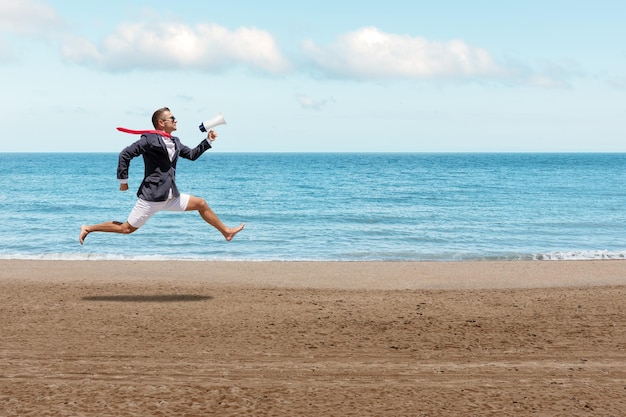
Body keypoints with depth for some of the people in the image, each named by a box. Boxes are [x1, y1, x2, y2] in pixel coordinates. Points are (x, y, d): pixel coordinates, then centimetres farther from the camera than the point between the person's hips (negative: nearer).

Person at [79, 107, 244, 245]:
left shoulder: (175, 142, 12)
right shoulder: (150, 139, -15)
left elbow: (192, 154, 25)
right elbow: (125, 154, -16)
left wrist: (208, 141, 14)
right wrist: (123, 180, -12)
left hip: (170, 197, 8)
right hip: (151, 197, -8)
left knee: (201, 204, 9)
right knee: (127, 228, -4)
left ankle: (226, 232, 23)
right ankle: (88, 229, 10)